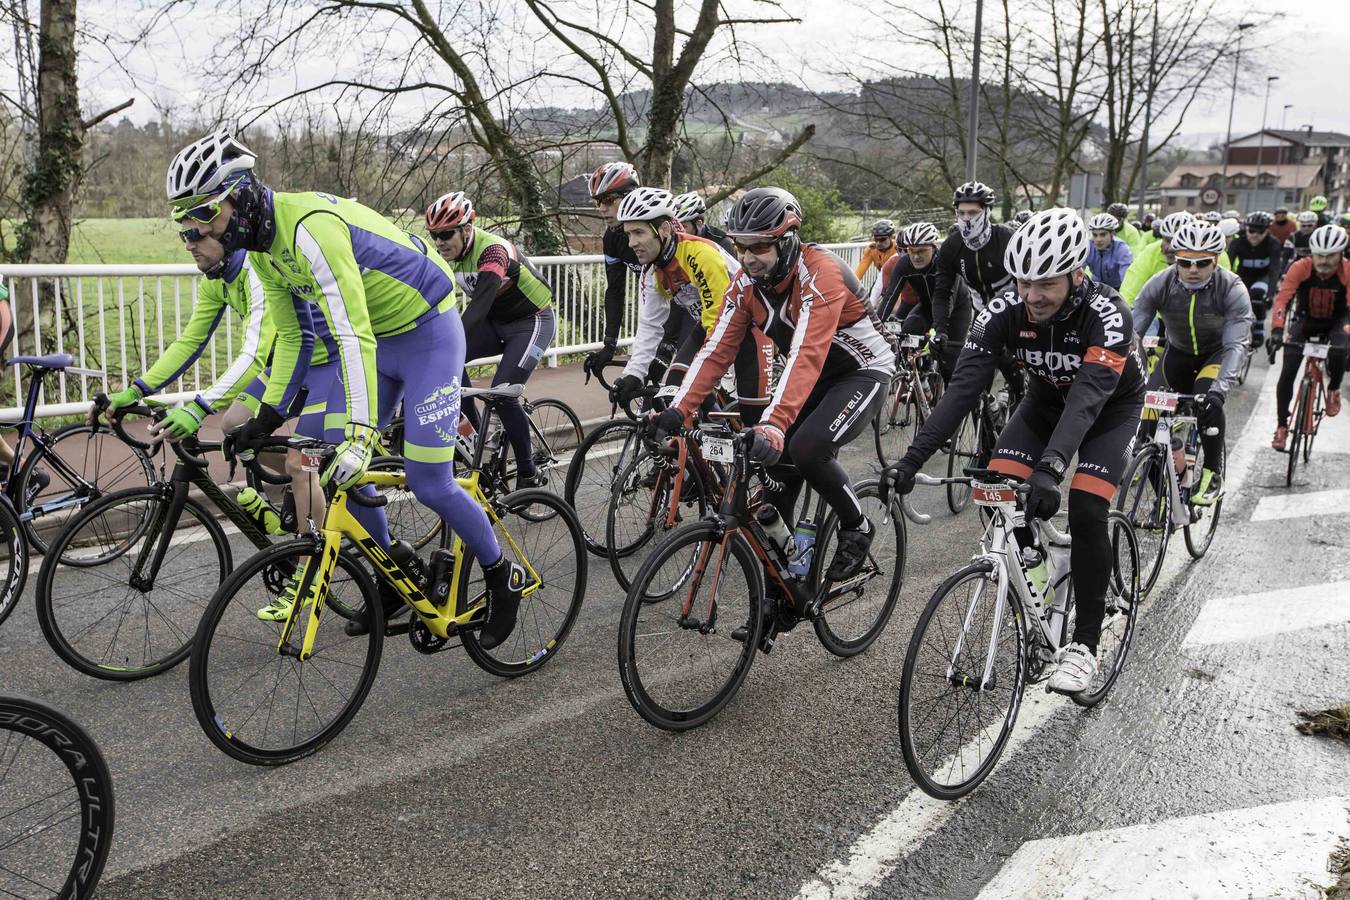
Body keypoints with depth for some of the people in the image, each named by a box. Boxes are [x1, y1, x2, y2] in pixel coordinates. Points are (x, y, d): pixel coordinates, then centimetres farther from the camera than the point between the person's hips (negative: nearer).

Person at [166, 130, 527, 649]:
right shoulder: (261, 245, 0)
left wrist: (362, 435, -41)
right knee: (342, 473, 6)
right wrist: (266, 417, 3)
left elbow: (353, 336, -37)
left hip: (429, 333, -9)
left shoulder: (310, 227, -30)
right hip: (380, 340, 9)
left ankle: (503, 579, 10)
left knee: (428, 484, -11)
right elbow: (291, 337, 9)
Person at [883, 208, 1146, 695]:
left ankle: (1084, 645, -7)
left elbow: (1089, 396, -47)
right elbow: (964, 385, -32)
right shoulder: (1005, 311, -26)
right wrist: (913, 457, -43)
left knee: (1085, 510, -21)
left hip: (1112, 405, -4)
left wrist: (1050, 468, -62)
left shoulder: (1106, 314, -36)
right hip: (1048, 398, 4)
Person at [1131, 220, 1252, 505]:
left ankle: (1213, 474, -12)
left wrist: (1219, 389, -52)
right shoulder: (1160, 285, -23)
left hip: (1217, 353, -3)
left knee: (1208, 399, -31)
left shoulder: (1232, 289, -28)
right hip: (1178, 352, 3)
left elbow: (1237, 345, -36)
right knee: (1149, 412, -11)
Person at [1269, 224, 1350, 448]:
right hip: (1305, 320, 0)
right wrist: (1276, 331, -45)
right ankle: (1282, 426, 4)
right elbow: (1282, 298, -33)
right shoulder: (1300, 268, -25)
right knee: (1287, 374, -11)